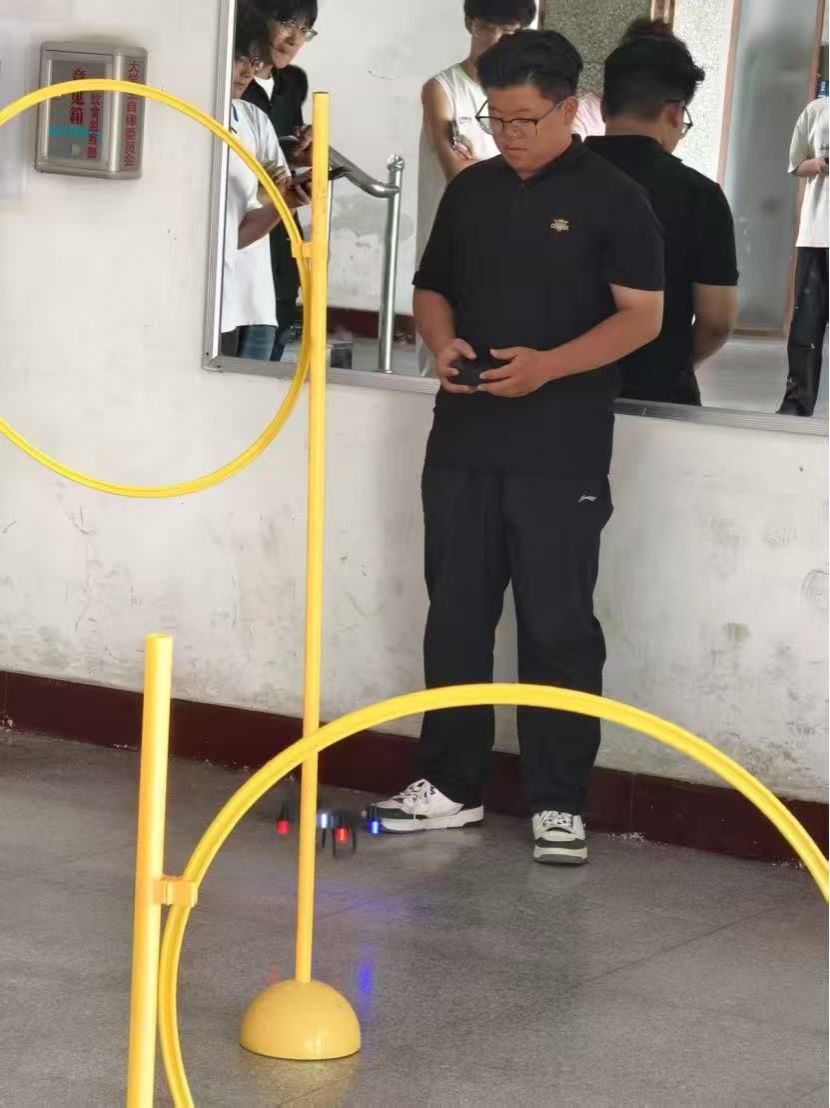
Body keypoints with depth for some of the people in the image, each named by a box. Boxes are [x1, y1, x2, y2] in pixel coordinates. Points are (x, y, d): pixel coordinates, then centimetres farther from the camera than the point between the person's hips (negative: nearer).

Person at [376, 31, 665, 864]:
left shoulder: (613, 199, -5)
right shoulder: (468, 192, 11)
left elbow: (642, 316, -9)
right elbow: (432, 289, 19)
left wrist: (548, 365, -22)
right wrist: (443, 343, -4)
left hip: (562, 455, -5)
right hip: (462, 443, 5)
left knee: (557, 626, -2)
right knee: (455, 618, 10)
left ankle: (558, 803, 5)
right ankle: (450, 784, 20)